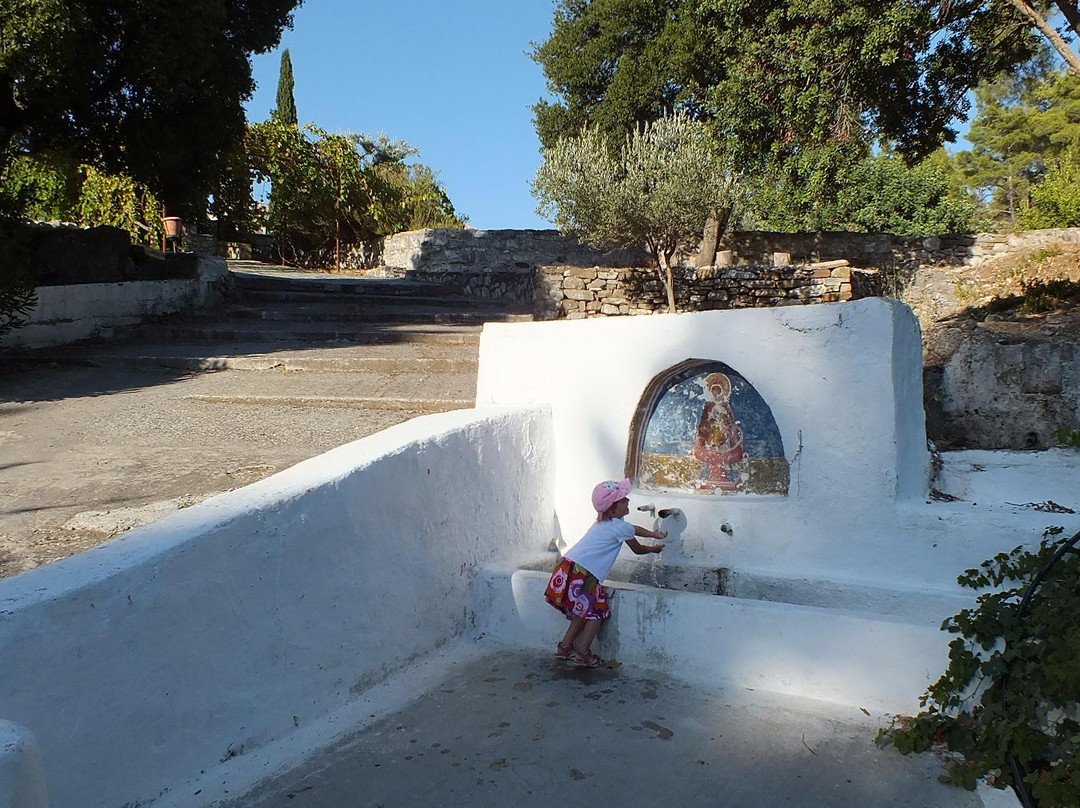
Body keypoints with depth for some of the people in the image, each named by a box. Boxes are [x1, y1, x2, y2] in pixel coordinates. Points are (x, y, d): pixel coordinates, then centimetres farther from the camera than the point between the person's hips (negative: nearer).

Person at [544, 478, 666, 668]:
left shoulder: (603, 522, 22)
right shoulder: (620, 527, -4)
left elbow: (634, 529, 39)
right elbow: (637, 549, 13)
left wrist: (654, 534, 42)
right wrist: (654, 549, 31)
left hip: (566, 567, 8)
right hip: (581, 574, -8)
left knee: (585, 611, 21)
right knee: (597, 611, 6)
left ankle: (565, 647, 25)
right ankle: (583, 654, 5)